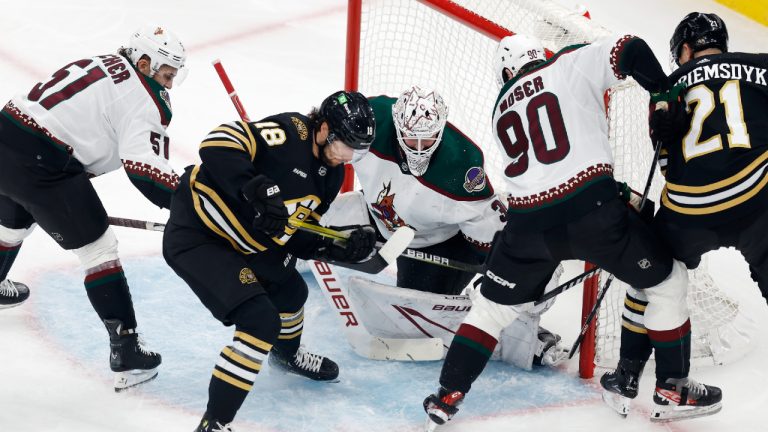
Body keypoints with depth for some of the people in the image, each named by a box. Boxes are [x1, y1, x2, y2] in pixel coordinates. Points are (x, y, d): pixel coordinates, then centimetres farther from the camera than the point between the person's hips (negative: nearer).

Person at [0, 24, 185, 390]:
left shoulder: (100, 66, 19)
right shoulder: (142, 97, -8)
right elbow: (144, 167, -20)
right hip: (37, 162, -9)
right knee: (98, 247, 0)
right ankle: (125, 353, 0)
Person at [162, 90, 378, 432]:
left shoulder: (330, 173, 4)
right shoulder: (290, 132, -23)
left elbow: (297, 236, 8)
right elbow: (217, 144, -35)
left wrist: (340, 247, -7)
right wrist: (257, 189, -41)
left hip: (246, 239, 10)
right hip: (195, 234, -10)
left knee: (291, 292, 28)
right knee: (261, 320, -19)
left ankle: (287, 353, 61)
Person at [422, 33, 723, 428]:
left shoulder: (501, 110, 24)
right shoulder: (571, 64, 10)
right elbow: (630, 52, -3)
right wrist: (668, 95, 11)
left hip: (528, 223, 4)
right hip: (591, 208, -4)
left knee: (493, 306, 25)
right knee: (667, 281, 17)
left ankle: (448, 395, 22)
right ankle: (672, 389, 20)